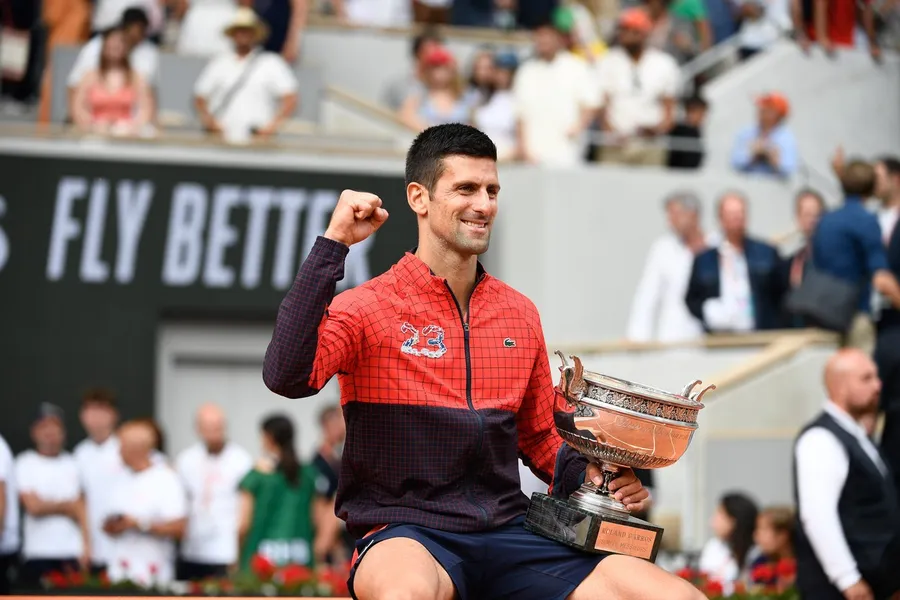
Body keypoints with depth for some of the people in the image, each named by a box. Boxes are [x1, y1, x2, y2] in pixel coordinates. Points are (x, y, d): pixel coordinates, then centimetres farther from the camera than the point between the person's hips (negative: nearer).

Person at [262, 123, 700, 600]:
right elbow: (287, 377, -21)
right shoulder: (367, 307, -2)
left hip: (508, 532, 5)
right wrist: (333, 244, -19)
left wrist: (592, 476, 3)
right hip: (405, 535, -5)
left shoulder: (520, 314, 15)